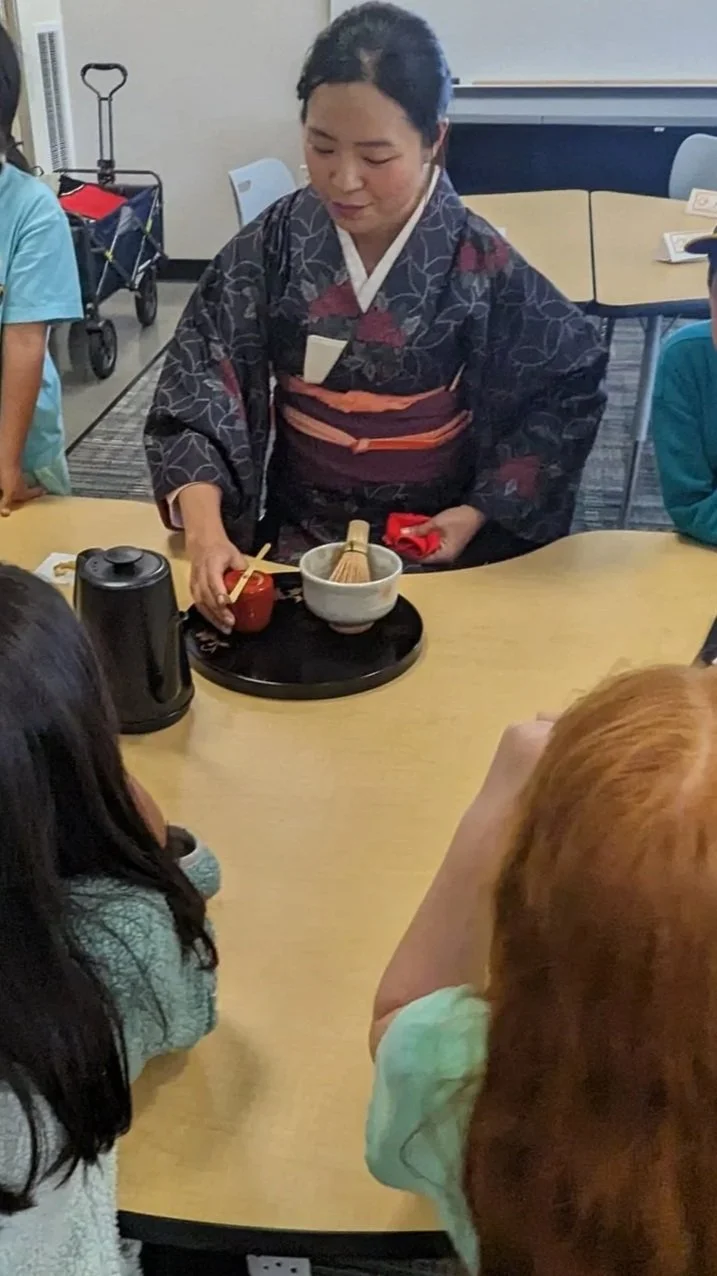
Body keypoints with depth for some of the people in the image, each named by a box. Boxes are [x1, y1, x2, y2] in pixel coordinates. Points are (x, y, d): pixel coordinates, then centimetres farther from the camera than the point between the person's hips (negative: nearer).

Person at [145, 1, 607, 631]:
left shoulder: (481, 265, -12)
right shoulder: (272, 246, -7)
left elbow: (567, 386, -2)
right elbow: (199, 386, -10)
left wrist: (480, 512, -10)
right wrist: (205, 529, -26)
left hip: (437, 539, -1)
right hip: (302, 532, 1)